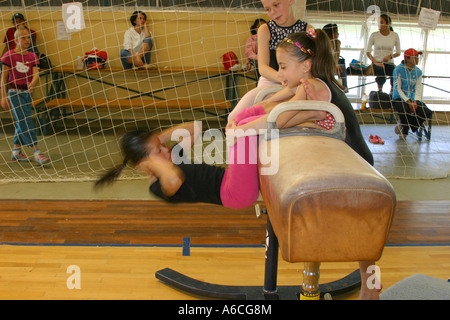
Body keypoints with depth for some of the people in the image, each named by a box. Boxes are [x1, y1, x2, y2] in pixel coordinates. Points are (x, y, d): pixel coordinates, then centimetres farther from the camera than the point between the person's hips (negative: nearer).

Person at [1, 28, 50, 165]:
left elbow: (36, 74, -5)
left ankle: (16, 151, 25)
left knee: (22, 123, 11)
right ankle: (36, 153, -15)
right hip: (14, 92, -5)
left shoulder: (32, 56, 7)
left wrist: (32, 83, -27)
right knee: (25, 122, -11)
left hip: (27, 92, 5)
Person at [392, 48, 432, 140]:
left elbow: (418, 89, 3)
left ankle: (404, 130, 1)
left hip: (413, 99, 5)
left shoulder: (418, 72, 8)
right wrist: (408, 101, -19)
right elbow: (397, 88, -10)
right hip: (399, 98, -5)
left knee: (428, 113, -20)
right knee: (406, 110, -38)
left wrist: (415, 102, -16)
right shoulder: (398, 69, -7)